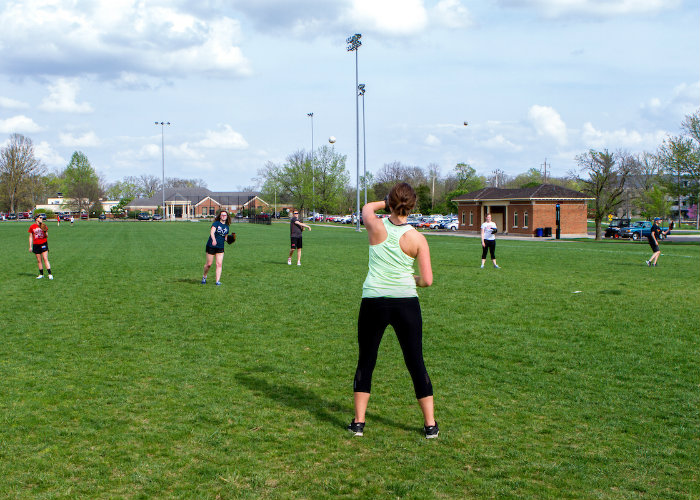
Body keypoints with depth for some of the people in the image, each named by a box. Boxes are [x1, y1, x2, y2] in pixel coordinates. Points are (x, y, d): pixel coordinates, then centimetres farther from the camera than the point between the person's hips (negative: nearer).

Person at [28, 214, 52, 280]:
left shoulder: (44, 226, 3)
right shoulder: (32, 227, 3)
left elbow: (47, 236, 7)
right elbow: (30, 237, 8)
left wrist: (45, 232, -14)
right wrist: (30, 246, 5)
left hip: (43, 244, -1)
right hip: (36, 245, 1)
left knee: (45, 259, -9)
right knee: (39, 260, 5)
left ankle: (50, 274, -10)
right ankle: (41, 274, 15)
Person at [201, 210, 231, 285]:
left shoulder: (227, 227, 10)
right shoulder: (216, 223, -7)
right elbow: (212, 232, -23)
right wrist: (214, 240, -41)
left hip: (220, 248, 4)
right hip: (211, 246, -4)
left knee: (219, 264, -7)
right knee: (209, 264, 3)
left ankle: (218, 281, -6)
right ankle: (204, 276, 29)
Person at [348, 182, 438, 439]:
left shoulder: (376, 227, -5)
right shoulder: (417, 238, -6)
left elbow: (367, 208, 20)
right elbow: (427, 280, -4)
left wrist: (387, 202, 27)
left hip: (374, 302, 0)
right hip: (406, 302, 0)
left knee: (365, 362, 13)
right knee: (415, 362, 9)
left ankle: (358, 421, 14)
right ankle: (430, 424, 13)